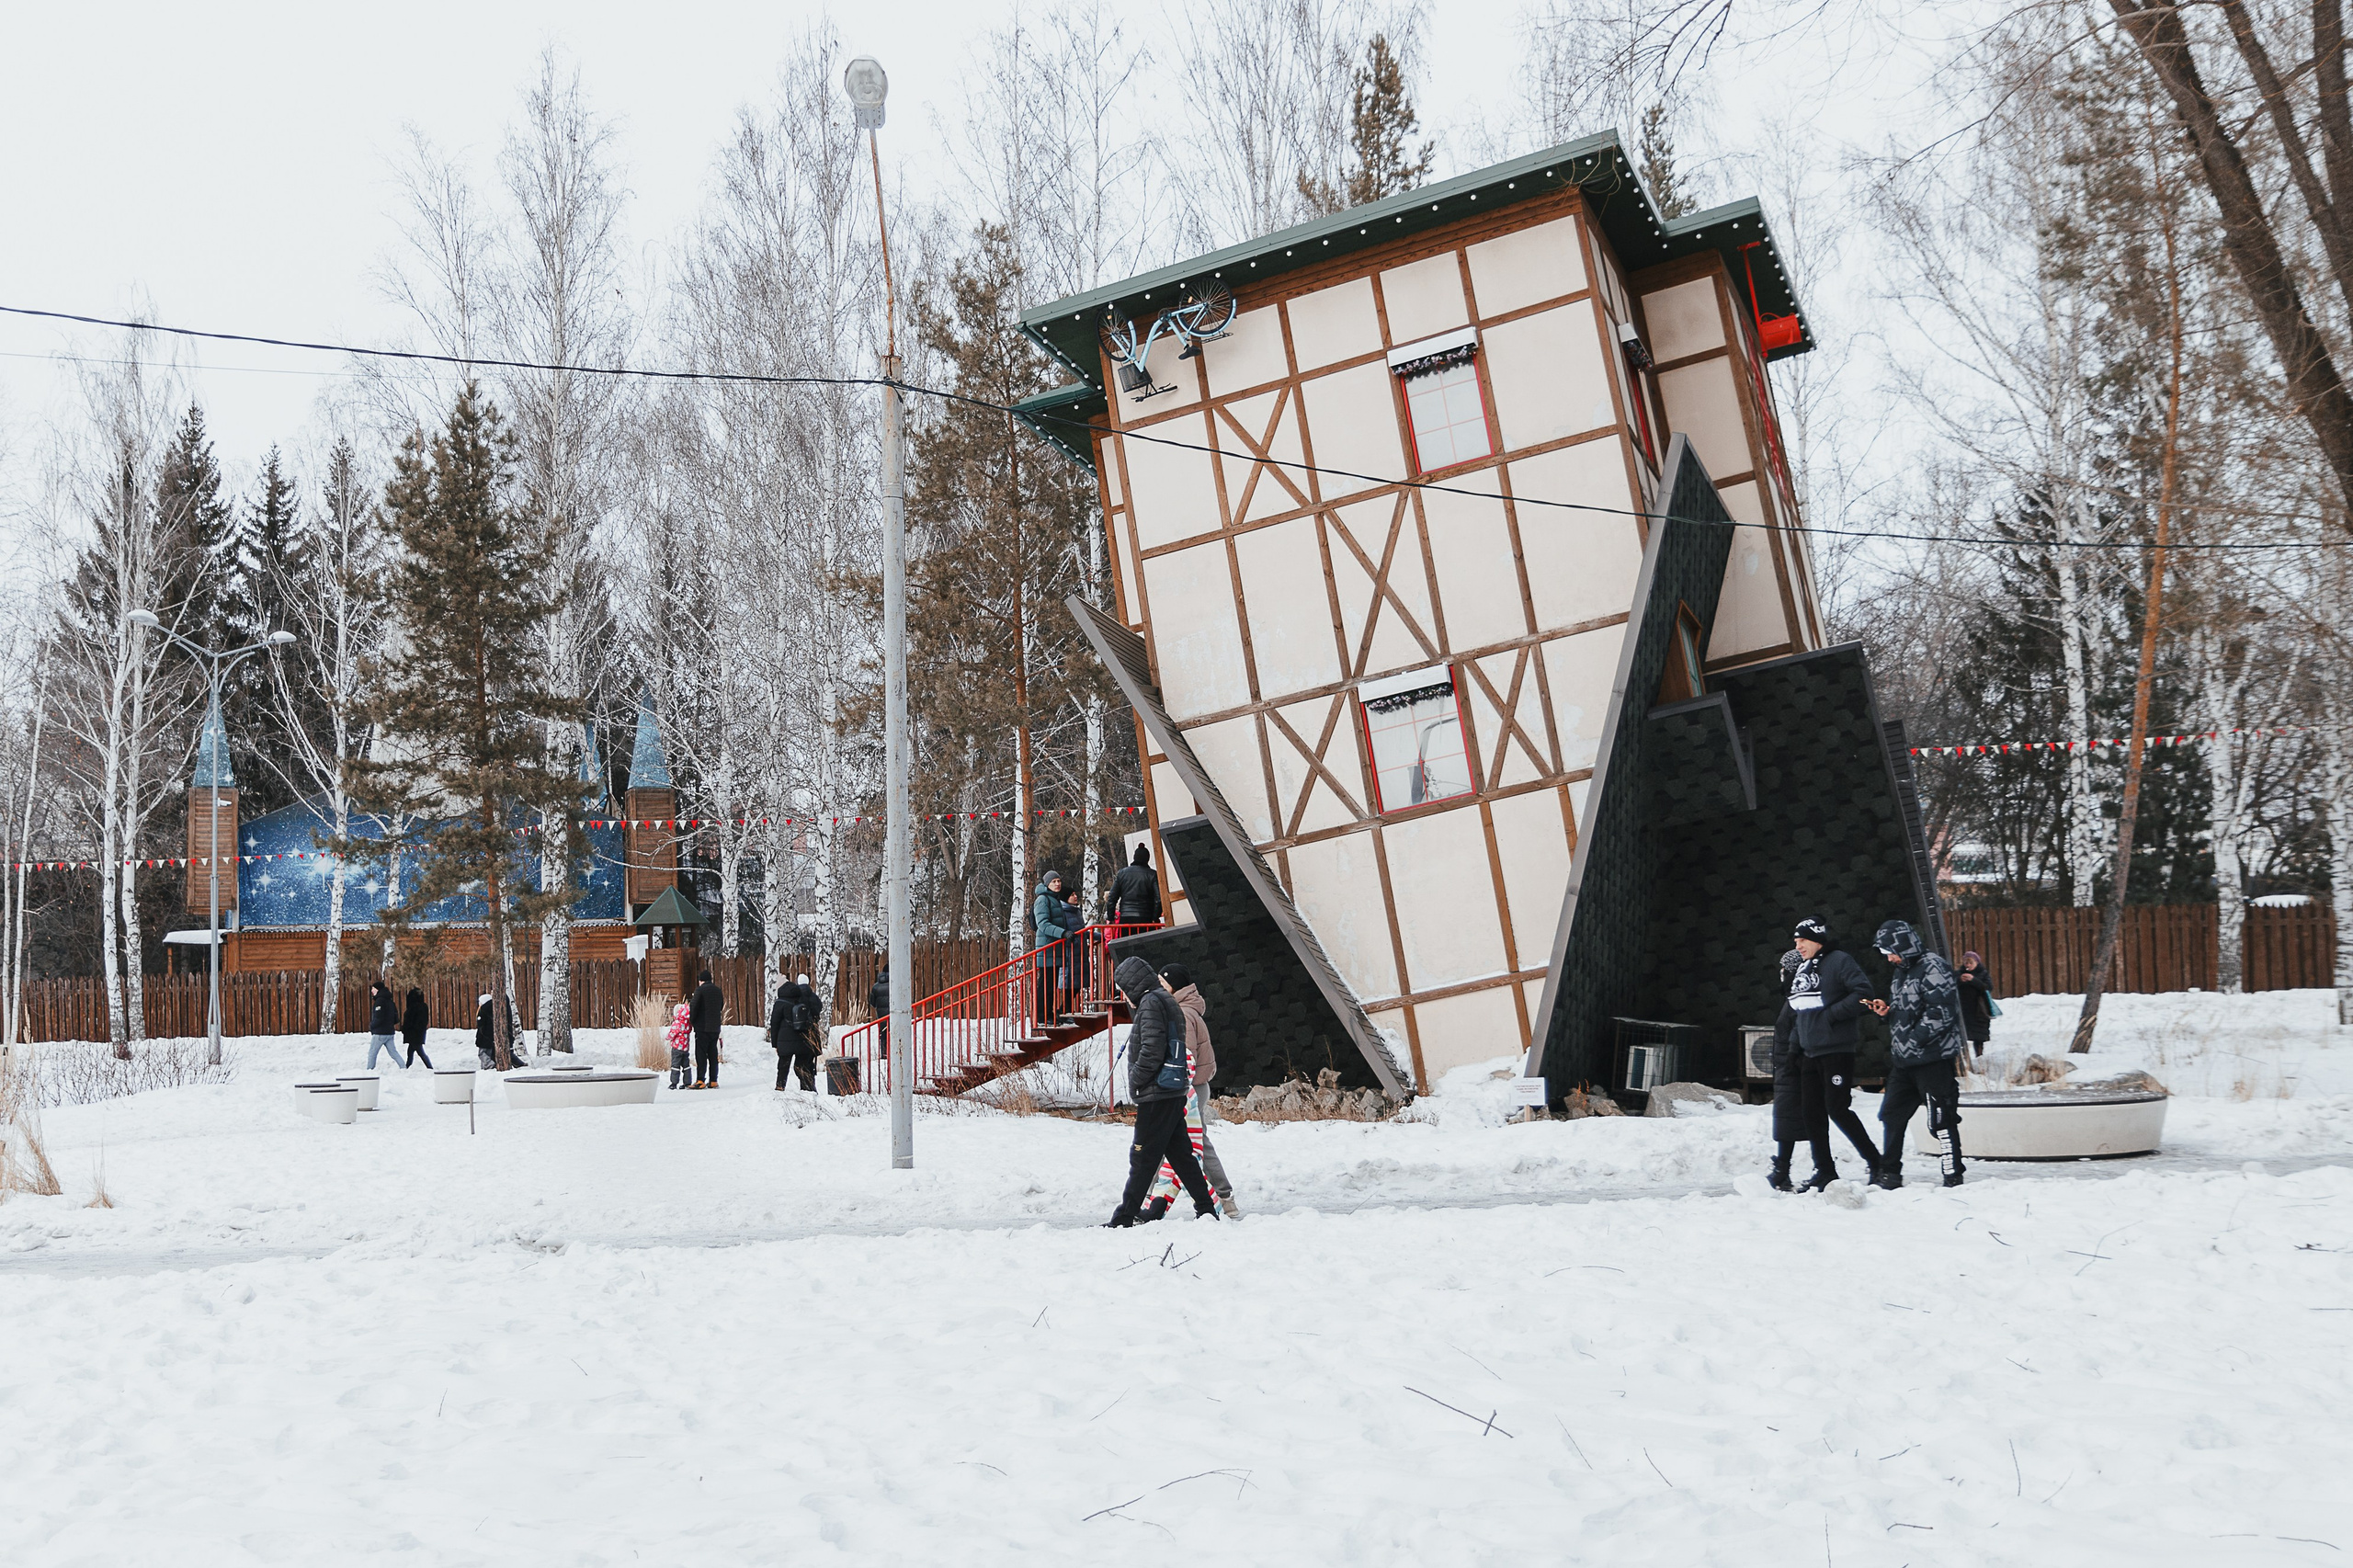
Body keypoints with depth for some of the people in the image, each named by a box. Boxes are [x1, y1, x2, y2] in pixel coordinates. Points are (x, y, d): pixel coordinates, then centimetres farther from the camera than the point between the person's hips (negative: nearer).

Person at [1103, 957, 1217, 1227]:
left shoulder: (1151, 1002, -12)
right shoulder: (1167, 1001, 18)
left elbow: (1151, 1050, -20)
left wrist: (1134, 1083, -12)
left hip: (1157, 1094, -10)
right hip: (1175, 1092, 10)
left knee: (1142, 1158, -6)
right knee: (1180, 1152, 12)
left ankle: (1124, 1219, -2)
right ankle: (1206, 1209, 13)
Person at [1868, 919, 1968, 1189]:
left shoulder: (1933, 967, -13)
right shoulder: (1902, 972, 17)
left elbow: (1941, 1012, -21)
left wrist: (1914, 1041, -19)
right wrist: (1887, 1011, 5)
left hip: (1932, 1058, -10)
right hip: (1904, 1060, 10)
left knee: (1941, 1120, -5)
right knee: (1892, 1115, 13)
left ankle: (1953, 1177, 4)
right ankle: (1890, 1174, 22)